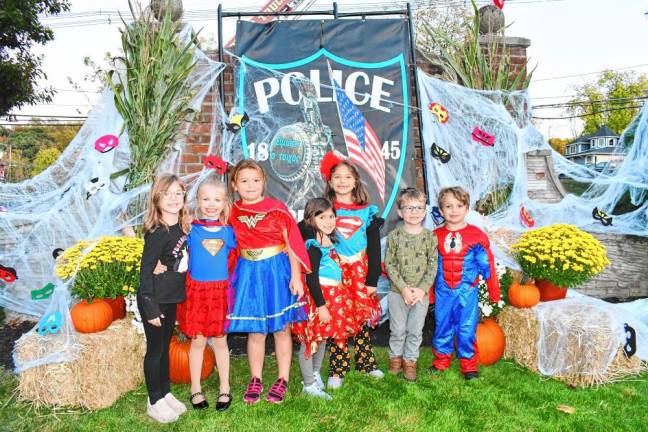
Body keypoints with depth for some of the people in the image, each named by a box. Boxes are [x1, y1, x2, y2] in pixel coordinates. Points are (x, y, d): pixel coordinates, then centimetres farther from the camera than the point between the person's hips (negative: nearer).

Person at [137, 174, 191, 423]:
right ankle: (155, 402, 22)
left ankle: (166, 393, 34)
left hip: (171, 299, 7)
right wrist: (151, 307, -19)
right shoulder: (157, 233, -20)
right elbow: (146, 270, -19)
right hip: (154, 300, -7)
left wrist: (180, 294, 10)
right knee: (155, 349, 7)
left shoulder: (182, 229, 1)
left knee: (165, 348, 19)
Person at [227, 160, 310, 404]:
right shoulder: (233, 213, 3)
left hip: (278, 271, -2)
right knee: (255, 330, 11)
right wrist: (229, 277, 5)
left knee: (281, 328, 8)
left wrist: (295, 277, -10)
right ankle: (255, 381, 26)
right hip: (248, 274, 2)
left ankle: (282, 381, 22)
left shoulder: (277, 209, -7)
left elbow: (292, 244, -6)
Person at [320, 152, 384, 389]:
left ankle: (366, 363, 26)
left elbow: (374, 247, 3)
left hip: (361, 271, 2)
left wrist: (373, 279, -1)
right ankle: (337, 370, 11)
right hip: (335, 271, -2)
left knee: (363, 318, 9)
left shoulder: (367, 211, 5)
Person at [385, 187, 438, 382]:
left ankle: (410, 360, 29)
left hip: (421, 293, 1)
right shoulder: (394, 236, -6)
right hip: (398, 292, -1)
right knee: (398, 329, 12)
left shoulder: (430, 236, -3)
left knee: (415, 331, 11)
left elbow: (433, 265, -2)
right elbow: (389, 264, -6)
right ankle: (396, 357, 33)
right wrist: (403, 288, -14)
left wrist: (422, 289, -12)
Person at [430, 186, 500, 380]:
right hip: (443, 291, 2)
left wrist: (494, 291, 4)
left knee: (466, 329, 4)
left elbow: (487, 264, 0)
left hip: (467, 291, -2)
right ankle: (442, 360, 30)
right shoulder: (435, 236, 0)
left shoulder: (477, 236, -6)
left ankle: (469, 365, 21)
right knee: (442, 327, 12)